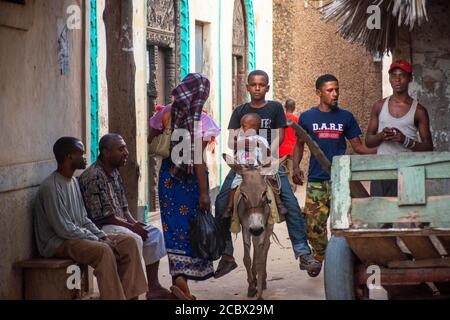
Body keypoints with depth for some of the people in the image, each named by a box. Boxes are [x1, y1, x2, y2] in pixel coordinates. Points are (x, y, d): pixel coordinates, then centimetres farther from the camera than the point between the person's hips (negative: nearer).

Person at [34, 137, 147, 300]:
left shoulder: (73, 181, 11)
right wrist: (98, 240, -17)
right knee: (103, 251, -33)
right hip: (57, 243, -9)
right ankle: (114, 297, -27)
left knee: (128, 242, -3)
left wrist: (103, 237, -1)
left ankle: (129, 294, -4)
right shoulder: (51, 187, -19)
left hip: (78, 235, 9)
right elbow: (64, 229, -22)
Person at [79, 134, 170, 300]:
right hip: (100, 228, -10)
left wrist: (134, 222, -1)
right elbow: (102, 216, -22)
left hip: (120, 223, 10)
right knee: (134, 239, -30)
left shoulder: (114, 172, 12)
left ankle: (153, 287, 3)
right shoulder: (93, 177, -20)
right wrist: (131, 226, -15)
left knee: (154, 233, 2)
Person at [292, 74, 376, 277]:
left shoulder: (346, 117, 8)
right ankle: (318, 257, 21)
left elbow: (357, 146, 8)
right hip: (316, 180, 0)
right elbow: (299, 145, 14)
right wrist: (295, 168, 0)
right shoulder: (307, 117, 6)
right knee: (313, 224, -2)